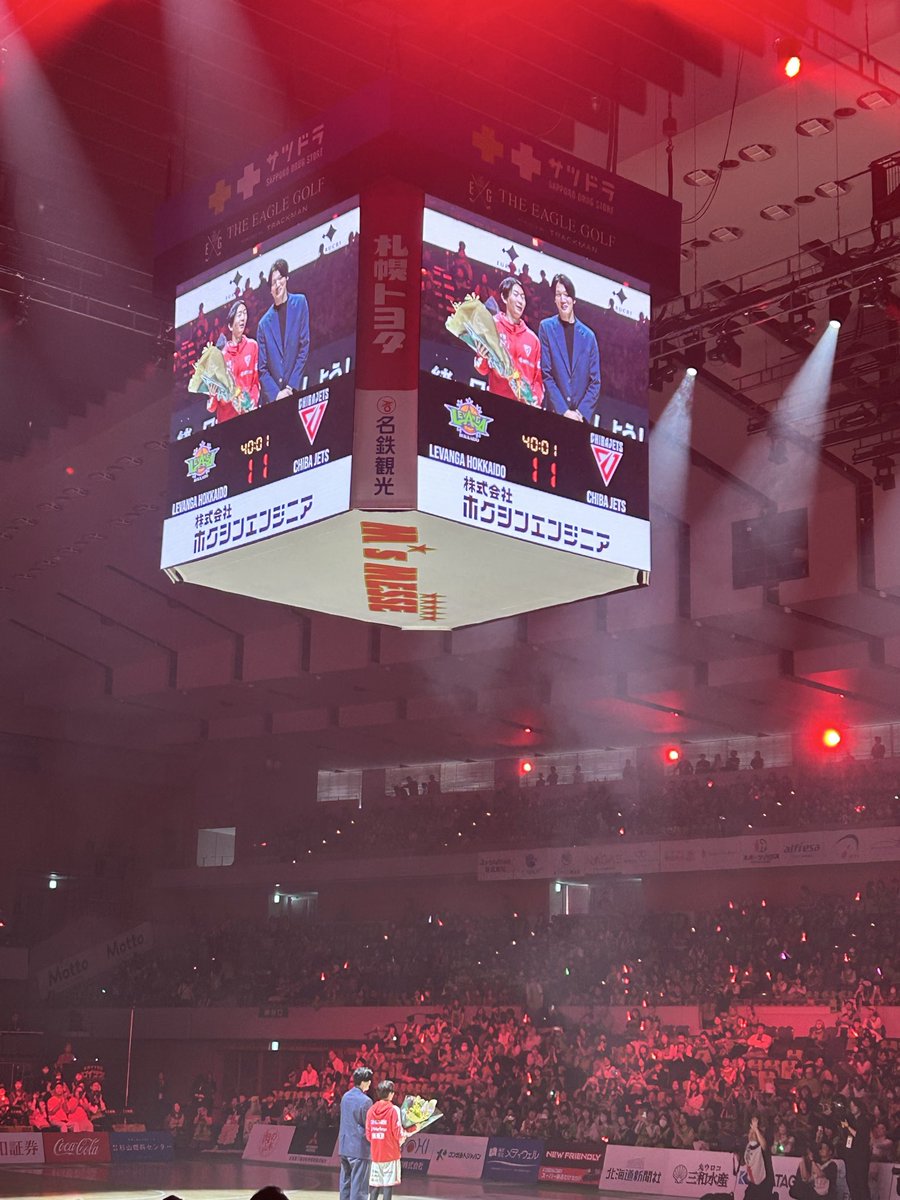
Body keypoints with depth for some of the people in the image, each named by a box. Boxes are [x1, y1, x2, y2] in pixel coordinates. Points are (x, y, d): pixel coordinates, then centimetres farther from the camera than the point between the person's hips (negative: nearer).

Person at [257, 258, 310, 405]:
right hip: (271, 399, 1)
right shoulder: (264, 323, 5)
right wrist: (276, 394, -11)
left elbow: (304, 347, 0)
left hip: (294, 392, -1)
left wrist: (291, 387, -6)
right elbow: (262, 369, 5)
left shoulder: (300, 303, 3)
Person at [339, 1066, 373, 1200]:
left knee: (345, 1185, 13)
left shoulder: (345, 1097, 9)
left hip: (344, 1147, 7)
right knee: (358, 1187, -3)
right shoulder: (365, 1101, -15)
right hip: (359, 1148, -7)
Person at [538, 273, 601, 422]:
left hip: (582, 417, 2)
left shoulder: (588, 335, 8)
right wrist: (563, 411, -11)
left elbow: (595, 381, 6)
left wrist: (581, 412, -7)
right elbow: (545, 375, -3)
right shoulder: (546, 327, 3)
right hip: (554, 413, -1)